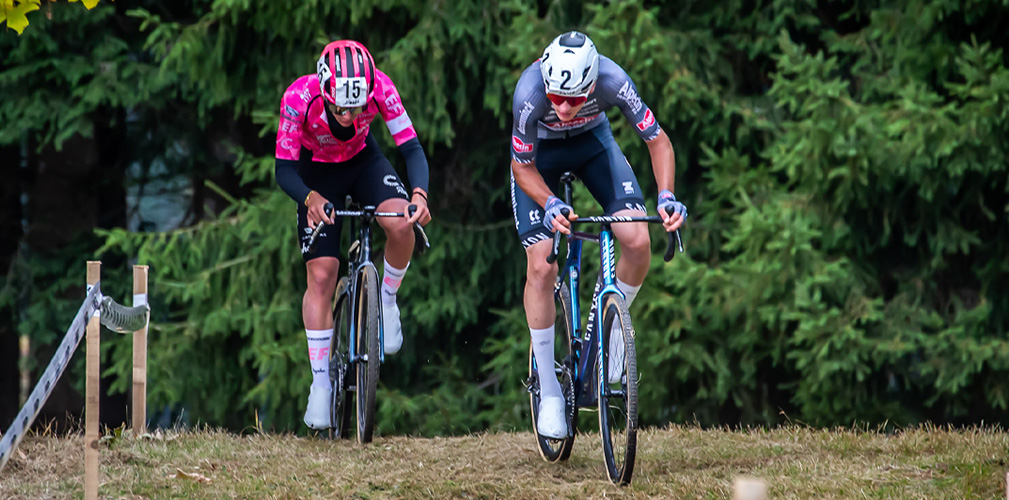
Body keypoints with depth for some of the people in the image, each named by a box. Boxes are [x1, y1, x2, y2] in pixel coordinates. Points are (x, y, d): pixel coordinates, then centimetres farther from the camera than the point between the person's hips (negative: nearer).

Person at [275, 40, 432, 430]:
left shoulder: (379, 87, -32)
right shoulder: (300, 97, -35)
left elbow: (411, 147, -27)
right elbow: (284, 170, -28)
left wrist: (419, 193, -46)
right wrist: (310, 199, -49)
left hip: (363, 160, 1)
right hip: (318, 172, -1)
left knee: (401, 223, -29)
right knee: (321, 274, -7)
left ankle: (387, 299, 0)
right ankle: (320, 382, 3)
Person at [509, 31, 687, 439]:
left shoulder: (612, 81, -35)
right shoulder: (530, 93, -38)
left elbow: (657, 140, -20)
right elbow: (522, 168, -22)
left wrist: (666, 197, -35)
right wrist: (550, 205, -40)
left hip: (592, 141, 2)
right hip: (539, 152, -2)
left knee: (638, 241, -19)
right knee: (541, 267, -13)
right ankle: (549, 391, -1)